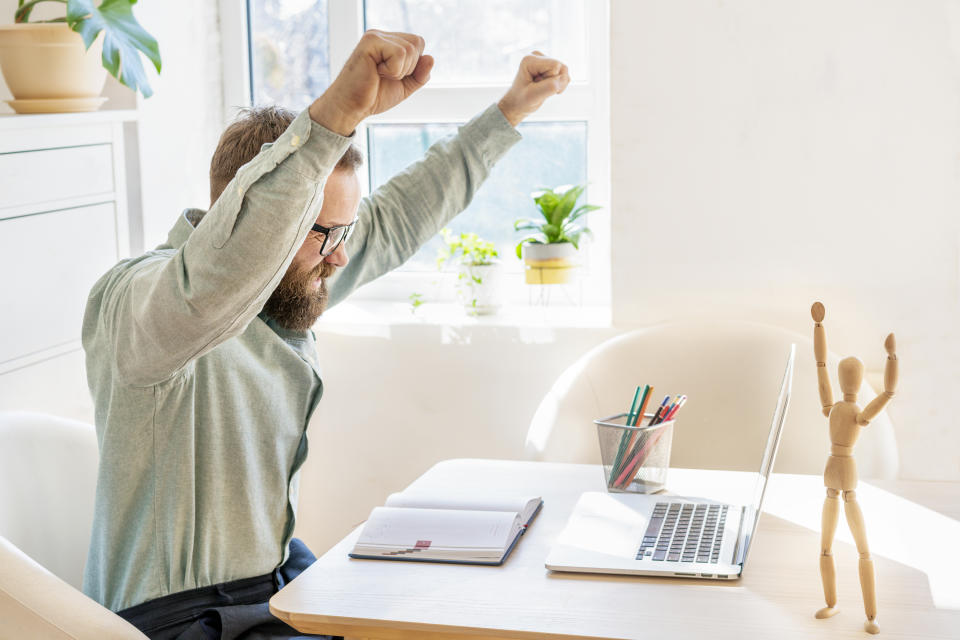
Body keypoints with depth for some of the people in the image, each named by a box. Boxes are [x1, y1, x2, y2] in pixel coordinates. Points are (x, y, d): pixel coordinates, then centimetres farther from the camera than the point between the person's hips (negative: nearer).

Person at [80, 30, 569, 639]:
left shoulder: (291, 281, 2)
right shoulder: (132, 300, -23)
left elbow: (396, 218, 15)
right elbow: (213, 280, -47)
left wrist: (510, 110, 17)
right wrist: (338, 112, -53)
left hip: (280, 573, 8)